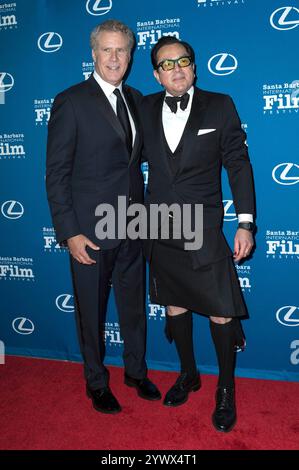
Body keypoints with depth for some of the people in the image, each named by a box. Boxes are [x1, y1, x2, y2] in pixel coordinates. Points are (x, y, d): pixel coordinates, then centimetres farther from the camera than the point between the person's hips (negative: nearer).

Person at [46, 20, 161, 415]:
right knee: (91, 312, 12)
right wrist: (69, 232, -15)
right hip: (90, 231, -5)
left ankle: (136, 371, 40)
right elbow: (56, 174, -10)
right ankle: (97, 383, 35)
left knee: (134, 305, 18)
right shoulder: (71, 102, -9)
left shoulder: (135, 99, 9)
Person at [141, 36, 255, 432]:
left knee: (221, 313, 2)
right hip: (160, 228, 3)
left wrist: (245, 222, -8)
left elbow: (238, 164, -3)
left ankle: (226, 388, 26)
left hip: (203, 228, -3)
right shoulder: (146, 108, 6)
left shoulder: (220, 106, -1)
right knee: (174, 305, 16)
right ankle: (188, 374, 38)